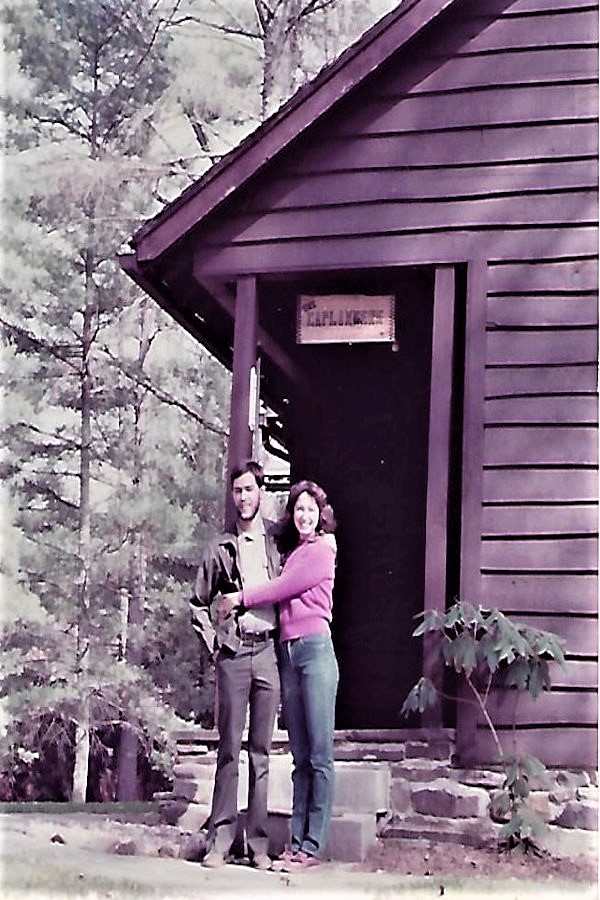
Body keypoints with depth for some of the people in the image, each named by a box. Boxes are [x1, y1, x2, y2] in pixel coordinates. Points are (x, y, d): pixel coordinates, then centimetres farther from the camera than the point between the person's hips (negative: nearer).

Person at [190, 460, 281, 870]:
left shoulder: (279, 538, 9)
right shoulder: (222, 547, 8)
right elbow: (199, 603, 15)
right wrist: (213, 643, 6)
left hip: (269, 649, 1)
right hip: (233, 652, -1)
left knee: (262, 749, 3)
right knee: (229, 748, -1)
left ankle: (258, 842, 6)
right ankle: (220, 840, 0)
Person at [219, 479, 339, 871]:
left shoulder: (321, 551, 0)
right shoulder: (291, 551, 22)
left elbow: (282, 588, -5)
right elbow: (282, 596, 16)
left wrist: (241, 598, 4)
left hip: (315, 648, -7)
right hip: (288, 652, 7)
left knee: (320, 754, -6)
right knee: (300, 756, 6)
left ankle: (313, 846, -8)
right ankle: (297, 842, 6)